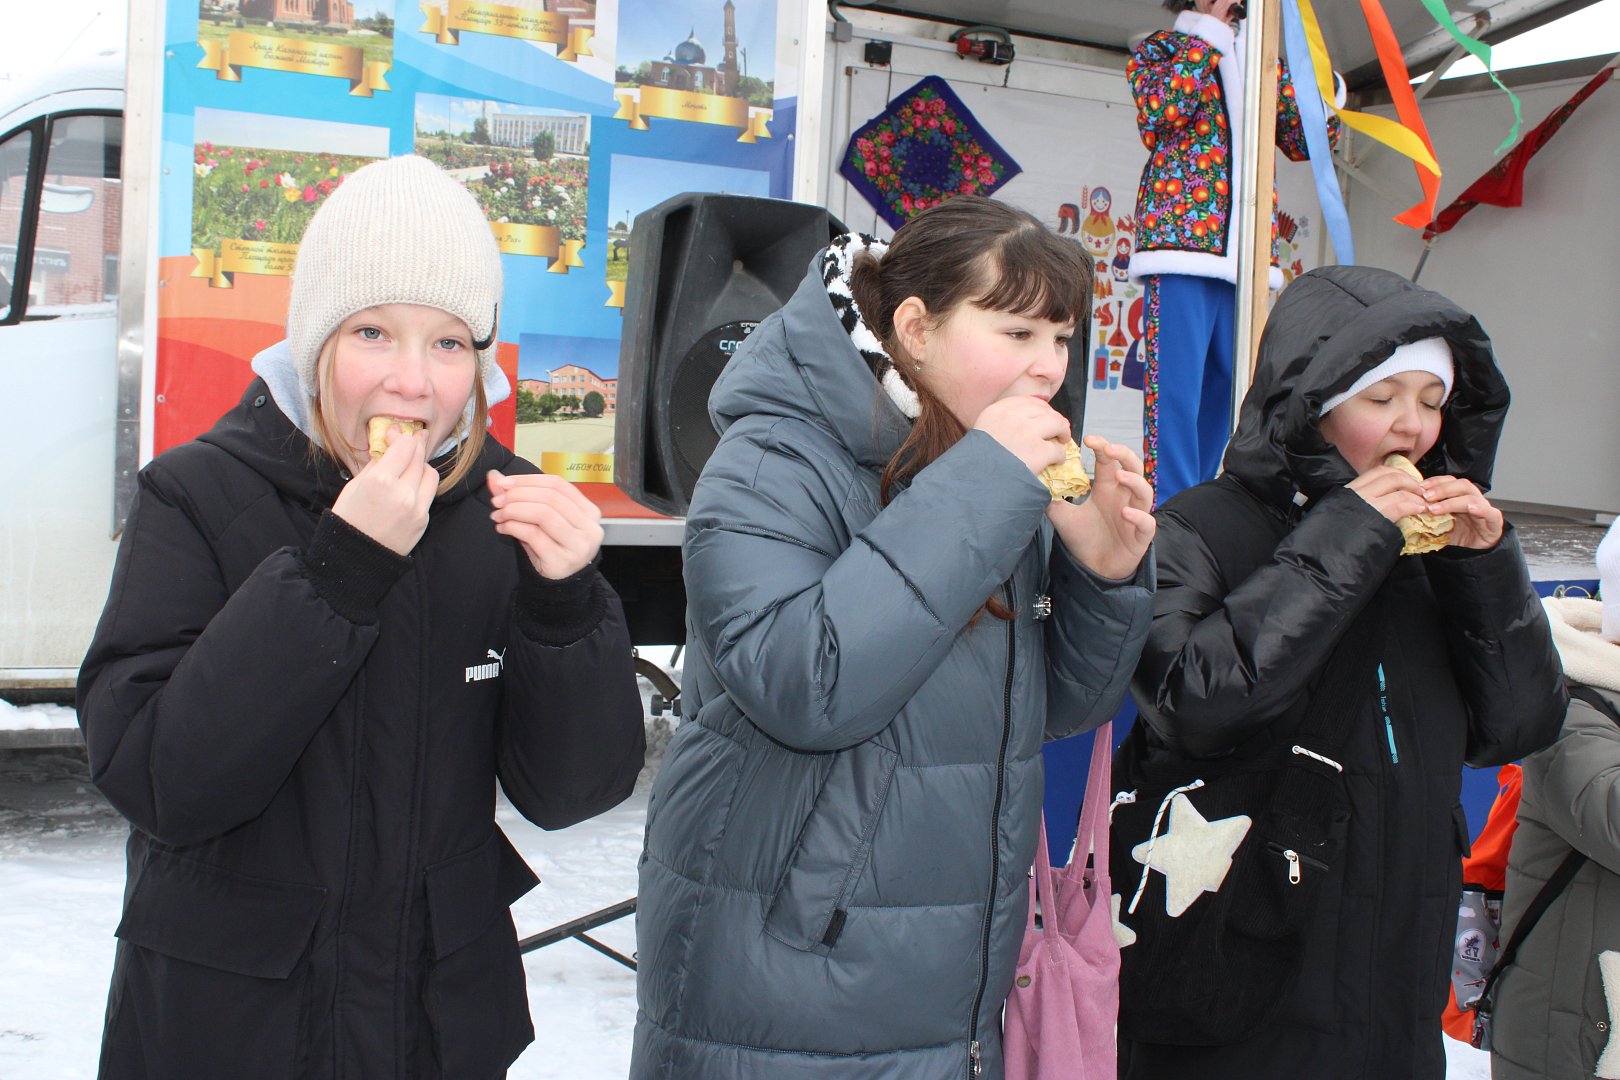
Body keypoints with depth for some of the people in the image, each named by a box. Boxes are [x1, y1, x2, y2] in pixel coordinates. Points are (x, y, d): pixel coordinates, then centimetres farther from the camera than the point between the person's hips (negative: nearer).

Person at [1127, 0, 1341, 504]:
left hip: (1247, 251, 6)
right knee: (1175, 388, -11)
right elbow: (1161, 110, -13)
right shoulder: (1160, 48, 9)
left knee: (1226, 388, 7)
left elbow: (1305, 140, 18)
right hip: (1181, 235, -6)